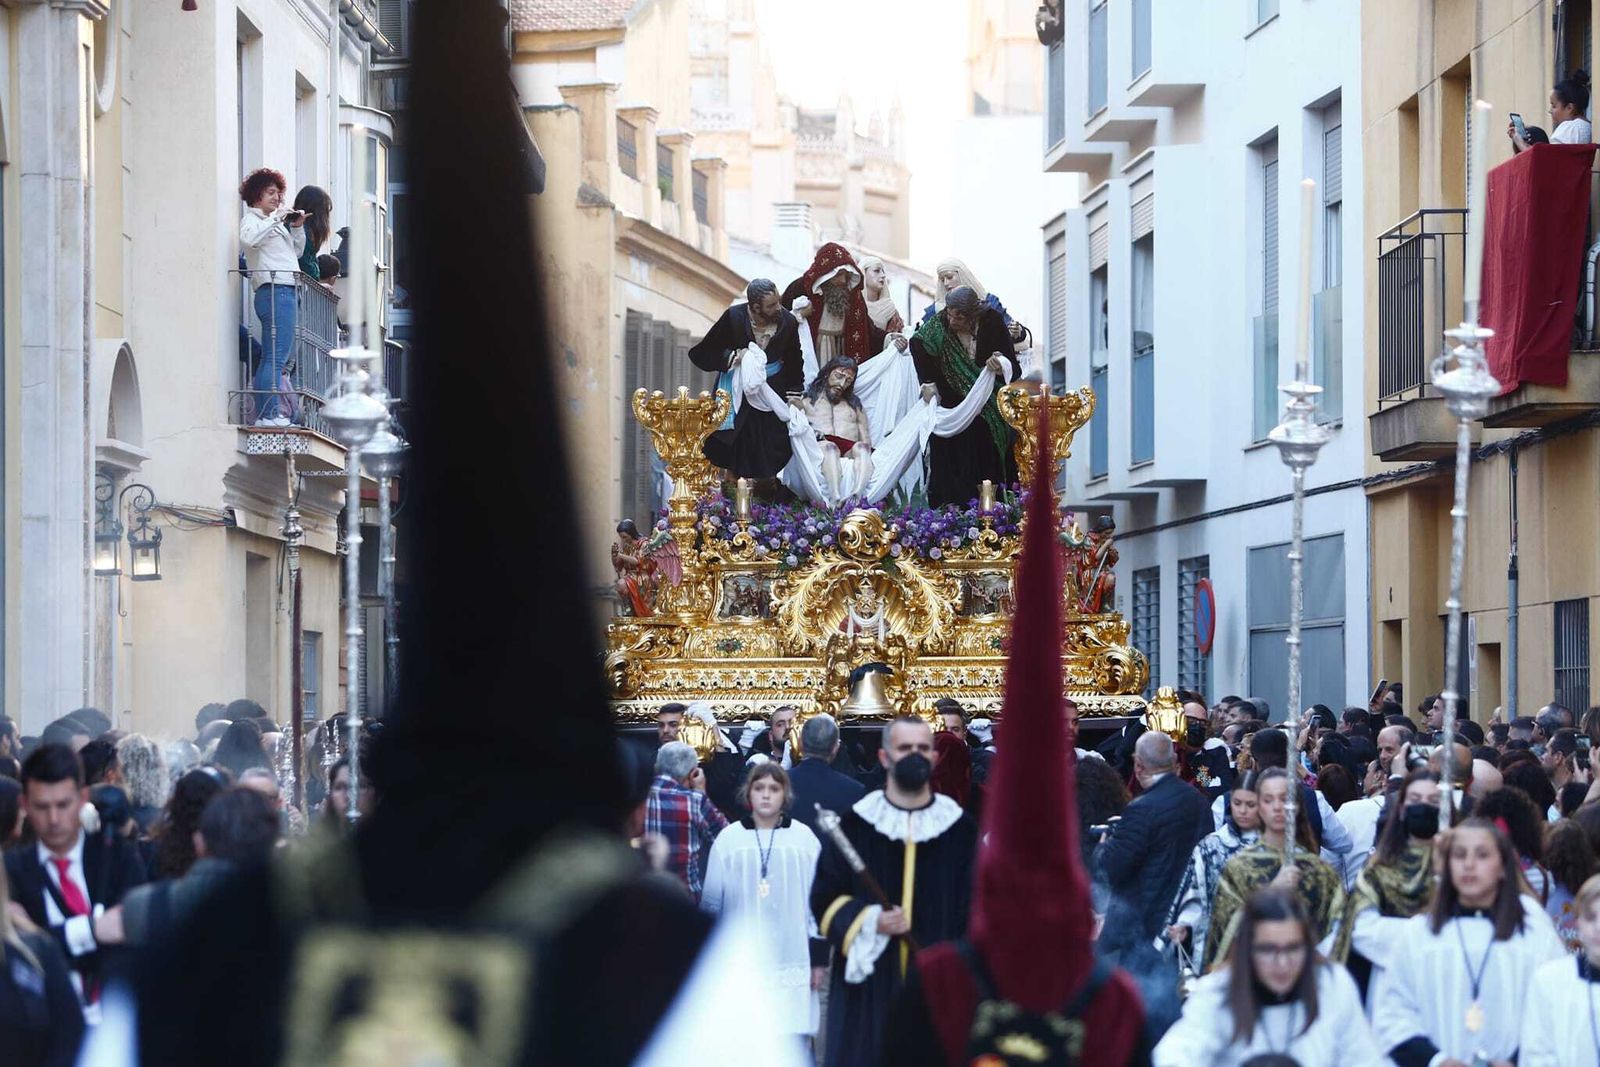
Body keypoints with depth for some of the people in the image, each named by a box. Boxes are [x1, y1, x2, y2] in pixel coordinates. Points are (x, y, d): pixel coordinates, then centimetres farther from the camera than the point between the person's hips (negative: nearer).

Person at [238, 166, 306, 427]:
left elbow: (296, 253, 30)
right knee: (276, 356, -14)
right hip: (274, 290, -10)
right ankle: (270, 413, -18)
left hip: (285, 291, 10)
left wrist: (298, 228, 14)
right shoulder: (251, 219, -1)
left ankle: (263, 415, 7)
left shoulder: (272, 223, 25)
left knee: (270, 358, 7)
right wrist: (276, 219, -18)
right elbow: (248, 239, -25)